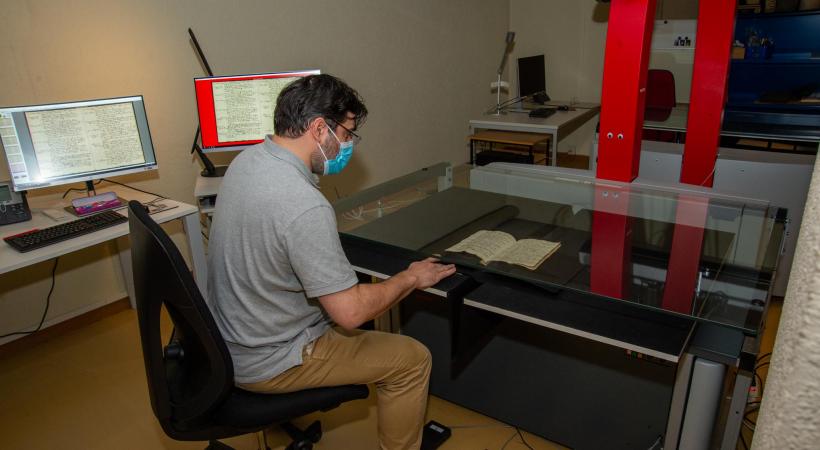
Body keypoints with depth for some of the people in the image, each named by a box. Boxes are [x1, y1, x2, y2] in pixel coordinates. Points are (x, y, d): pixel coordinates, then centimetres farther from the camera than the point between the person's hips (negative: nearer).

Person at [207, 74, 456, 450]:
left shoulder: (246, 159, -5)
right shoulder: (305, 207, -33)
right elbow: (350, 313, -28)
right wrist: (410, 279, -13)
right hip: (263, 364, -9)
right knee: (412, 358, -1)